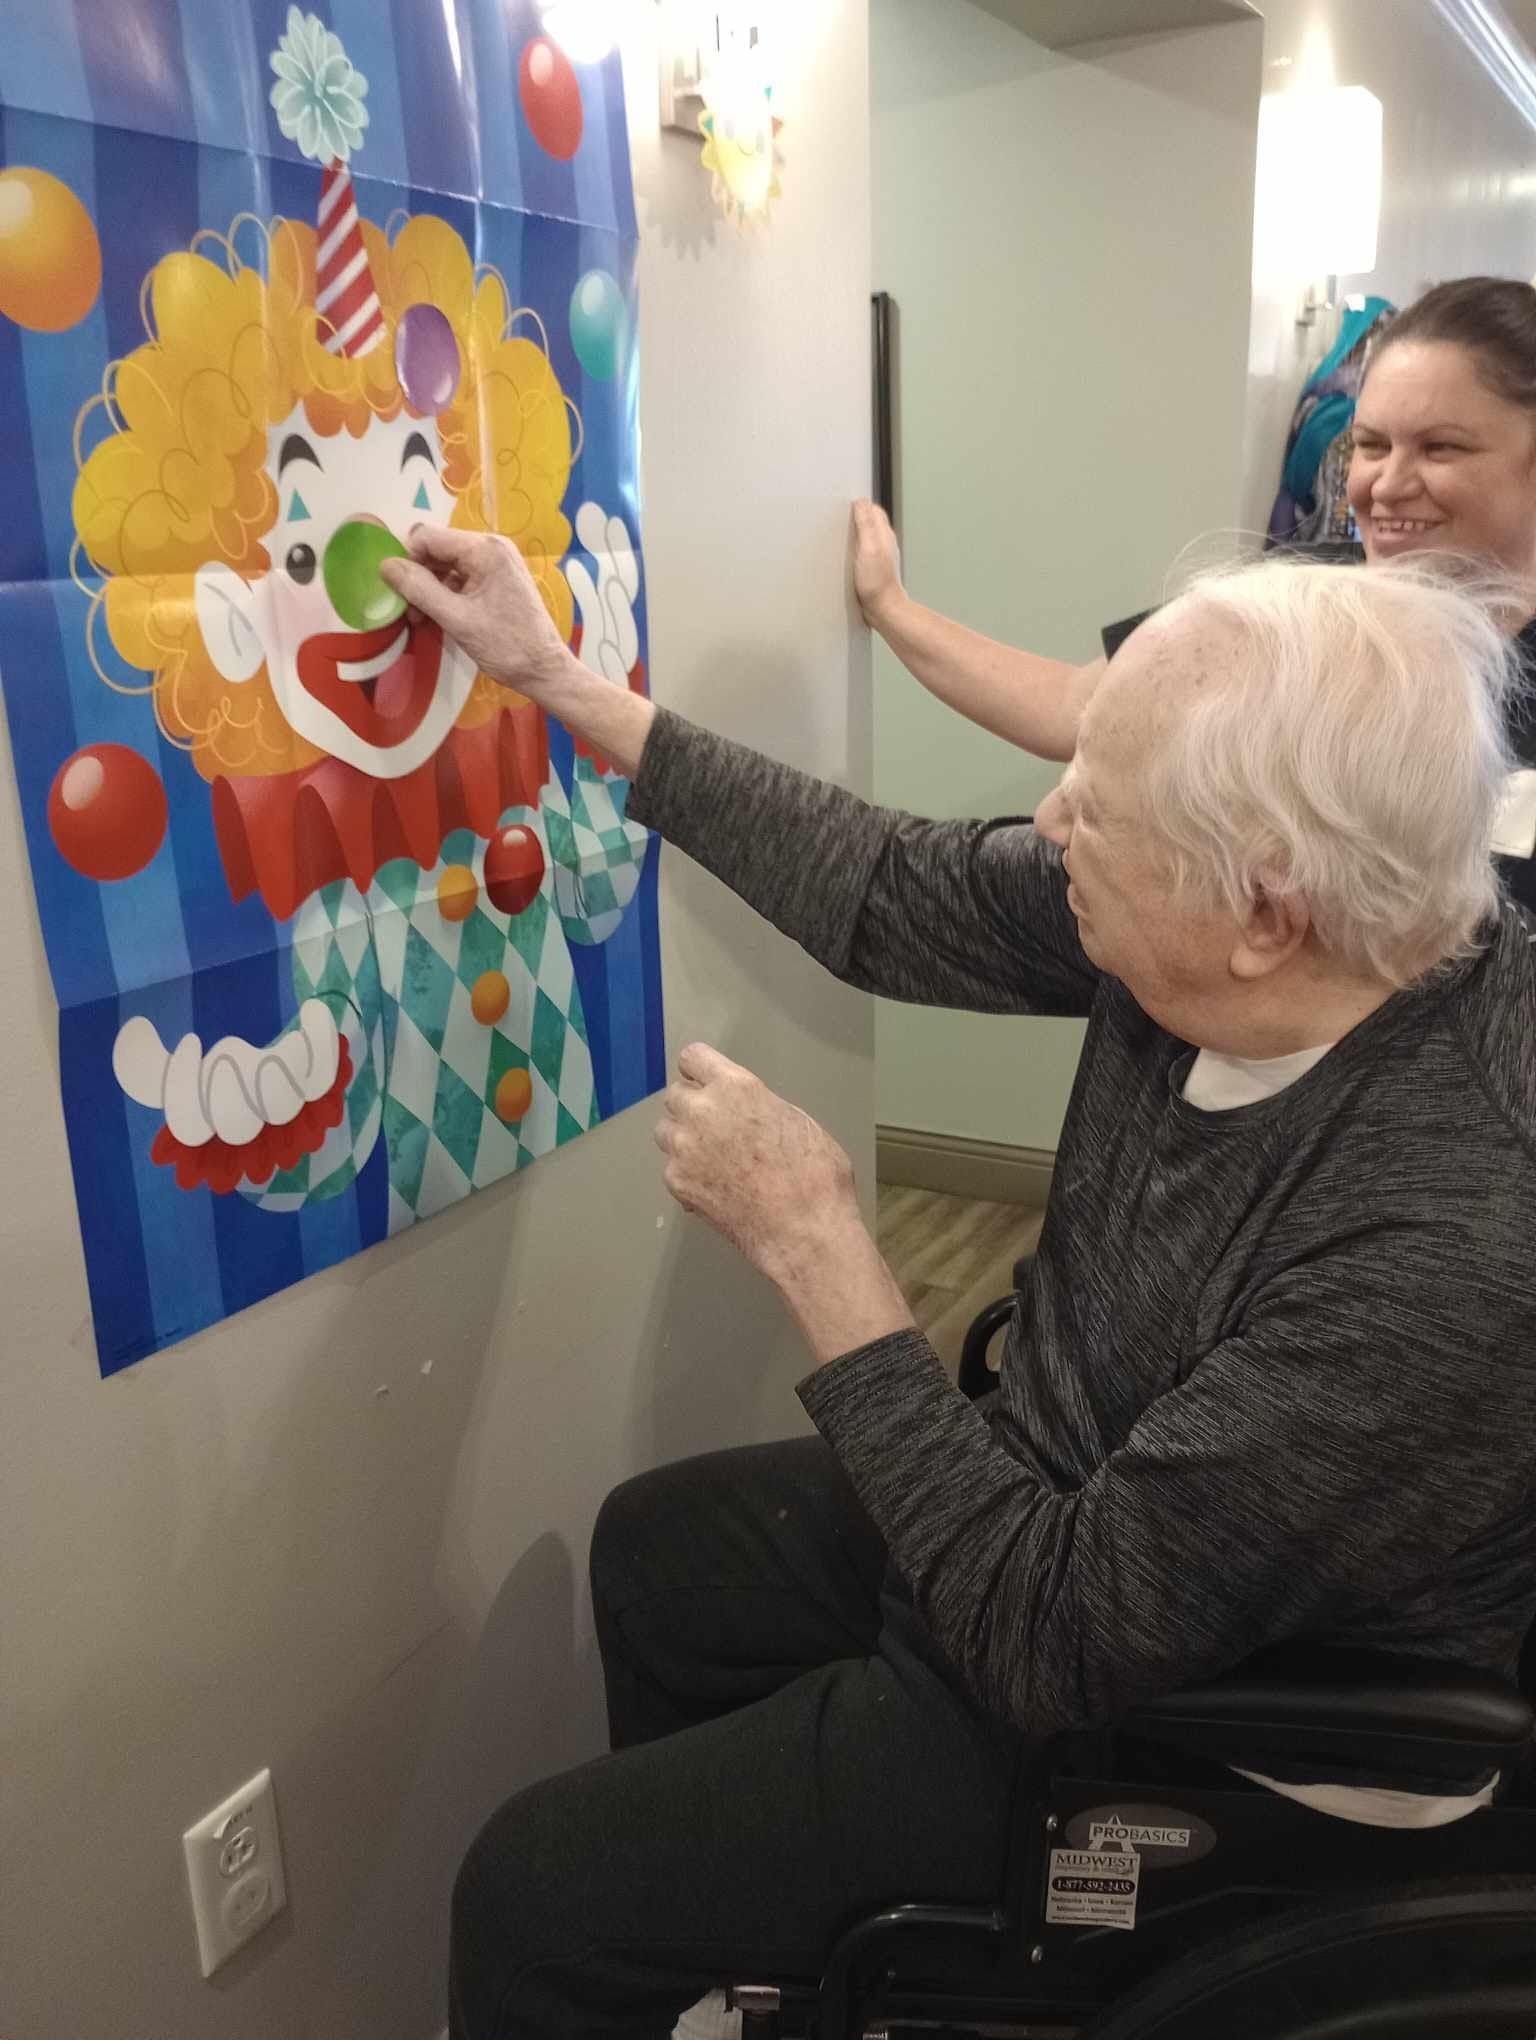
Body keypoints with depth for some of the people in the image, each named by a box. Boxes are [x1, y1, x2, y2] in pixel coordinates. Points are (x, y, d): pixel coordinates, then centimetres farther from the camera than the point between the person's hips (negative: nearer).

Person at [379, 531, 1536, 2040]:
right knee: (658, 1543, 24)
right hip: (1085, 1508, 8)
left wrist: (810, 1242, -27)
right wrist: (555, 679, -2)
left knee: (535, 1891, -5)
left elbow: (1056, 1645, -31)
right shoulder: (1228, 944, -17)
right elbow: (894, 894, -6)